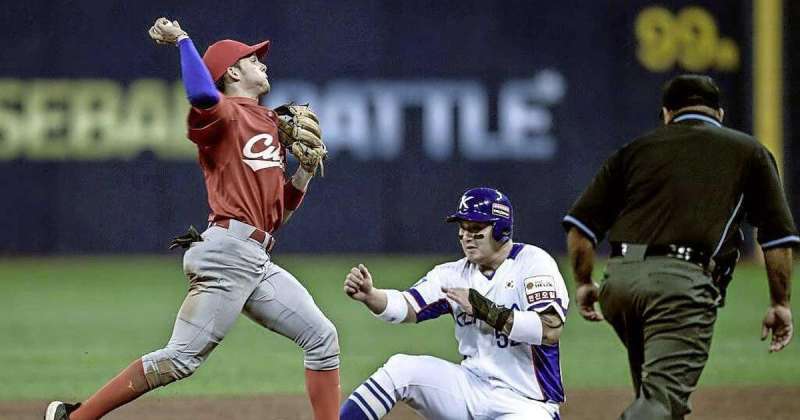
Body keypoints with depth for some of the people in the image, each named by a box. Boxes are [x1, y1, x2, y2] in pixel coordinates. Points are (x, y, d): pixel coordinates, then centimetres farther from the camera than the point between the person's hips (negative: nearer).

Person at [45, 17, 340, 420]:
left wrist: (306, 170, 11)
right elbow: (202, 95, -30)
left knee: (322, 337, 4)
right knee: (180, 359, -13)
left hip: (260, 263, 9)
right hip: (228, 250, -9)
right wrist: (182, 40, -17)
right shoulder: (223, 115, -2)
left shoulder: (270, 125, 23)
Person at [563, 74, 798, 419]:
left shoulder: (636, 149, 22)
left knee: (654, 388, 25)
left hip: (619, 279, 4)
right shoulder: (749, 152, 18)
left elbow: (580, 225, 15)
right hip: (684, 281, -4)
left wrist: (584, 284, 26)